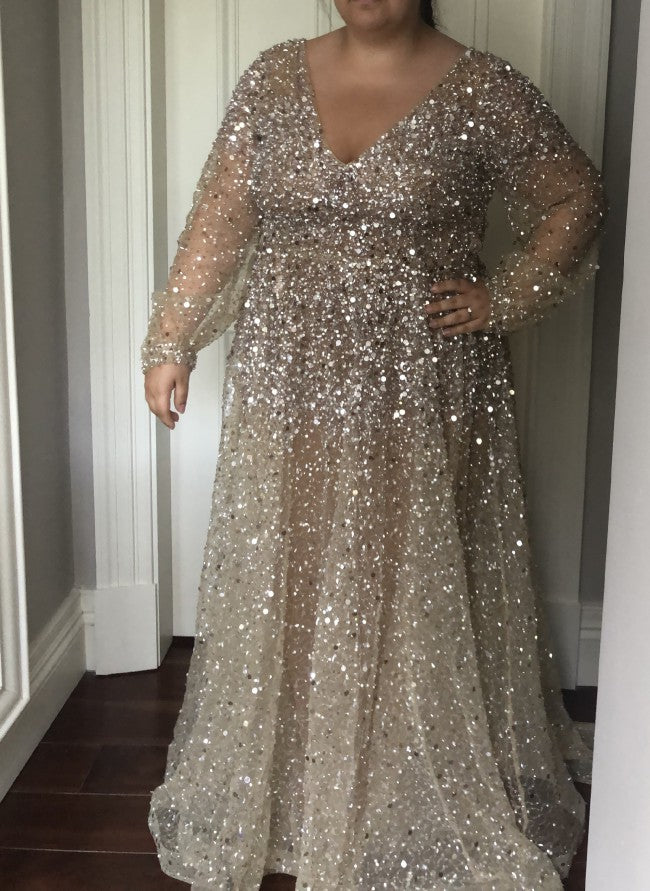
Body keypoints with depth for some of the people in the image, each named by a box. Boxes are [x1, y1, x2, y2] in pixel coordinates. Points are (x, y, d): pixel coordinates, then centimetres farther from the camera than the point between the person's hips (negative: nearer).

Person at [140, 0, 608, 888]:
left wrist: (506, 297, -5)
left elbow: (578, 198, 5)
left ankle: (420, 817, 32)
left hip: (423, 396, -2)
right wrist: (170, 341, 4)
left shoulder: (483, 87, -3)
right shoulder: (275, 75, 5)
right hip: (288, 390, 3)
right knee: (285, 591, 11)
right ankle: (286, 811, 32)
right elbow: (218, 218, 6)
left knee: (413, 593, 8)